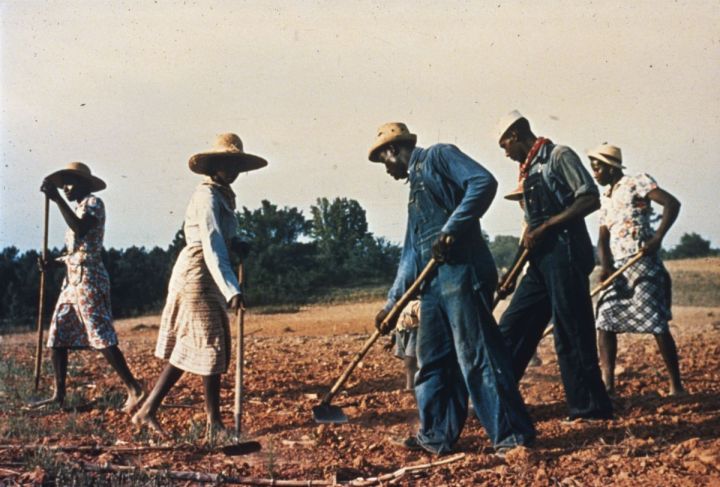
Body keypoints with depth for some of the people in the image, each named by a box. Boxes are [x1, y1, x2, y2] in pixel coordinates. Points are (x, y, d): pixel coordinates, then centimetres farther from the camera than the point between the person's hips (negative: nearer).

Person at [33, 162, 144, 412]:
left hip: (88, 279, -9)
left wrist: (57, 199, -25)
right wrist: (52, 262, 7)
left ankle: (135, 390, -12)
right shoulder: (78, 208, 20)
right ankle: (59, 395, 13)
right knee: (57, 337, 8)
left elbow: (81, 230, -26)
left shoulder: (93, 203, -6)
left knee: (102, 337, -13)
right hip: (72, 280, 9)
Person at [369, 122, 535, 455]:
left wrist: (450, 230, -20)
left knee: (476, 355, -9)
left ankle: (513, 435, -3)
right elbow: (411, 253, 26)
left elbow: (484, 182, -15)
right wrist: (392, 303, 23)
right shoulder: (415, 187, 27)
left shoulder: (438, 156, 2)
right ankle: (437, 436, 19)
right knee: (433, 359, 11)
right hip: (433, 282, 9)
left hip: (461, 272, -9)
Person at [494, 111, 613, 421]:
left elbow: (590, 199, -14)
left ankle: (590, 409, 1)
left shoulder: (558, 156, -4)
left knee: (572, 333, -7)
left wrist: (545, 228, -18)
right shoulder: (528, 171, 21)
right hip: (540, 262, 9)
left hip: (565, 253, -9)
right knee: (512, 328, 9)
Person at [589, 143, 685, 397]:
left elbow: (672, 203, -13)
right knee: (605, 321, 0)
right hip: (617, 268, 8)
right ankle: (607, 384, 1)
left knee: (657, 324, -8)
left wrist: (657, 238, -22)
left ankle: (676, 385, 0)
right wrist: (605, 266, -6)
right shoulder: (606, 198, 18)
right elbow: (603, 237, 11)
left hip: (643, 264, -8)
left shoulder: (636, 183, -3)